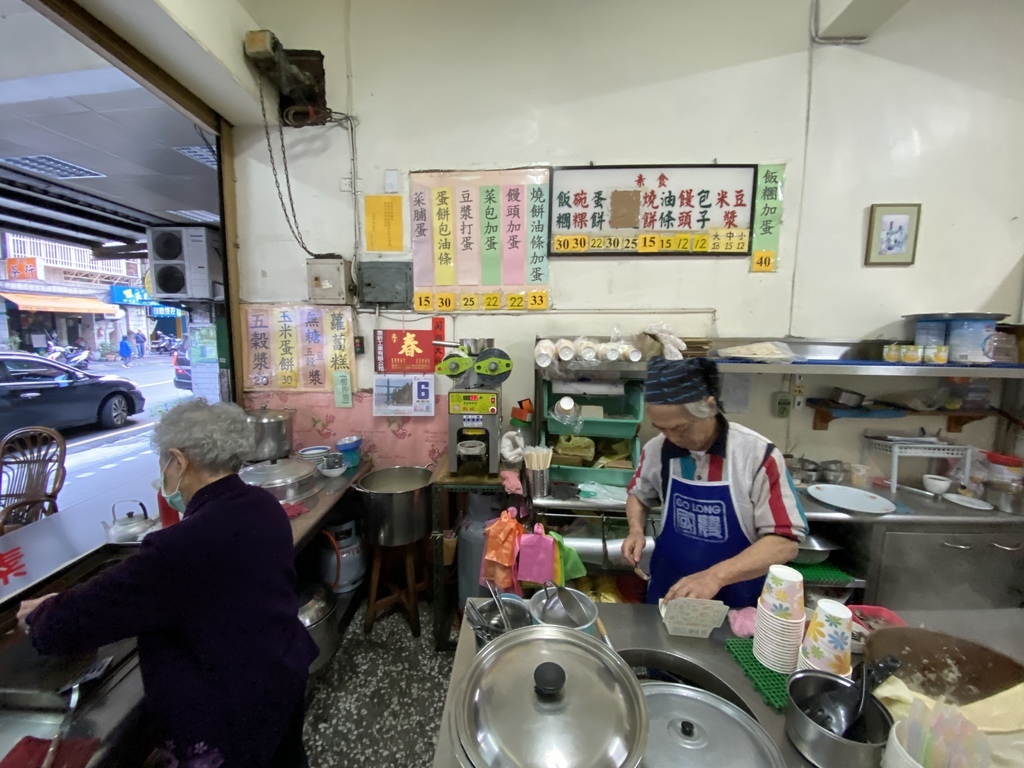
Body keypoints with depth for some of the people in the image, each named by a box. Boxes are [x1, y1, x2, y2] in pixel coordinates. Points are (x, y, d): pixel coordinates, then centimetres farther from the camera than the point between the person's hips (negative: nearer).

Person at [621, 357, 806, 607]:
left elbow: (785, 541, -20)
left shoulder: (758, 455, -21)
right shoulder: (656, 450, -11)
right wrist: (636, 529, -12)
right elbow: (638, 494, 8)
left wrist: (716, 575, -32)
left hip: (736, 602, -2)